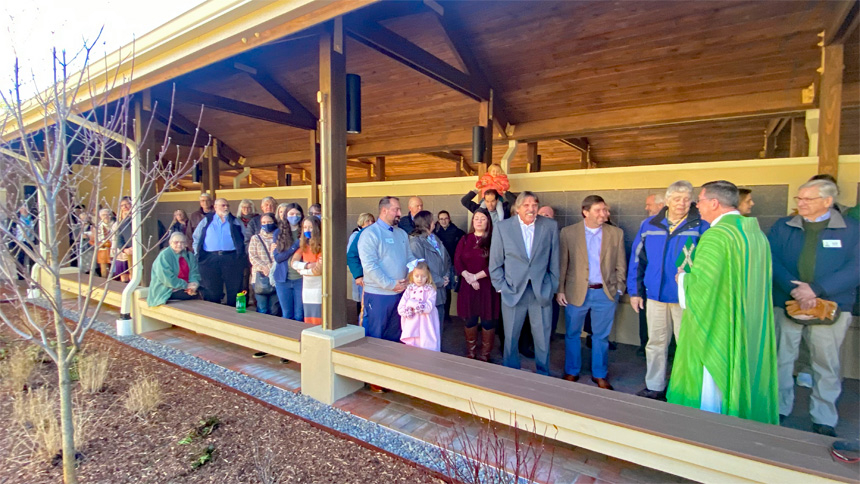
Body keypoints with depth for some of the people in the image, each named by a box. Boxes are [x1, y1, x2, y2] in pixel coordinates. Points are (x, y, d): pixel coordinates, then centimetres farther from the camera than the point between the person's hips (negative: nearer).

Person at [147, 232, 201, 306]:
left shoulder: (189, 255, 10)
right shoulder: (164, 256, -10)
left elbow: (194, 273, 1)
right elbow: (167, 279, -18)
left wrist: (194, 283, -21)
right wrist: (186, 285, -20)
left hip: (185, 287, 6)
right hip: (167, 291, -6)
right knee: (197, 294, -29)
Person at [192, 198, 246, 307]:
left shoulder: (235, 222, 12)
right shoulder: (206, 221, 14)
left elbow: (245, 238, 11)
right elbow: (196, 238, 15)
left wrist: (242, 253, 1)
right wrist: (198, 254, 5)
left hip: (232, 259, 0)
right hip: (210, 260, 1)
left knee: (234, 289, -1)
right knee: (211, 291, 6)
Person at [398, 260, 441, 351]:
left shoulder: (431, 290, -3)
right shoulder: (409, 290, 5)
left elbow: (429, 308, -17)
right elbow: (400, 309, -1)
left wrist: (413, 303, -16)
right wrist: (409, 309, -17)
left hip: (426, 329, -2)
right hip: (411, 328, 3)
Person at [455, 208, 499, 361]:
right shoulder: (465, 240, 9)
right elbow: (457, 261, 2)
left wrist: (476, 276, -13)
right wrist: (467, 276, -12)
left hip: (487, 286, -2)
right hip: (467, 286, 3)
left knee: (488, 321, 3)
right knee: (470, 320, 10)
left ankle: (485, 355, 17)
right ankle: (470, 353, 24)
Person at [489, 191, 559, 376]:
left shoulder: (550, 226, -1)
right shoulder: (502, 228, -3)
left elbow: (554, 261, 5)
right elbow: (495, 264, 2)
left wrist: (552, 287, 4)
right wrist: (502, 287, -2)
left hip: (542, 292, 1)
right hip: (513, 292, 0)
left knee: (543, 339, 10)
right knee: (510, 339, 12)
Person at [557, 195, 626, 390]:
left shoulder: (616, 233, 3)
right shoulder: (568, 233, -3)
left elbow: (621, 265, 6)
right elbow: (562, 264, -2)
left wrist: (618, 289, 1)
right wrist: (560, 290, -4)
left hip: (605, 293, 1)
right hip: (576, 292, -1)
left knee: (601, 336, 12)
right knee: (572, 334, 10)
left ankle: (600, 375, 28)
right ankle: (571, 372, 28)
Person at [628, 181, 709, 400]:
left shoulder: (701, 226, -5)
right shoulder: (649, 225, 3)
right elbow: (637, 258, 6)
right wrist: (635, 291, 4)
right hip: (656, 295, 3)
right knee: (655, 343, 14)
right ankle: (654, 387, 30)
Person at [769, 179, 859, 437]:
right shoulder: (782, 227, 4)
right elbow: (770, 259, -5)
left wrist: (816, 289, -20)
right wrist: (793, 288, -19)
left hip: (830, 307, -1)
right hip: (785, 305, 1)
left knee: (826, 363, 9)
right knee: (781, 358, 9)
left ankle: (824, 420, 25)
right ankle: (778, 409, 24)